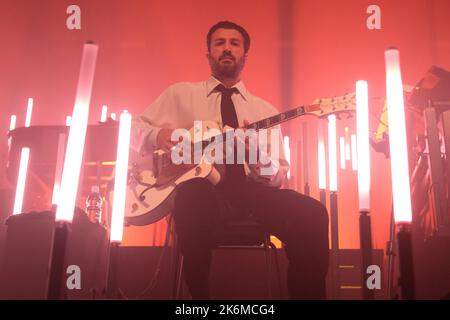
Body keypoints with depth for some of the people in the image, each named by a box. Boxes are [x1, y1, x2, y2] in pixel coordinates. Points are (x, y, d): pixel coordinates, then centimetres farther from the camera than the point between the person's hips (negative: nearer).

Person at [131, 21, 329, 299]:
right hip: (202, 190, -2)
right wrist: (159, 136, -8)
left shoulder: (265, 109, 20)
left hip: (250, 190, 2)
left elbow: (280, 174, 13)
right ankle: (200, 294, -22)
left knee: (311, 213, -26)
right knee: (195, 196, -40)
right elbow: (134, 129, 16)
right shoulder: (180, 94, 16)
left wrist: (260, 160, -12)